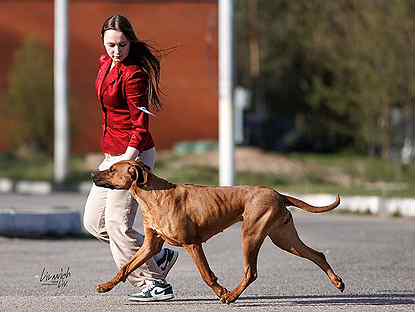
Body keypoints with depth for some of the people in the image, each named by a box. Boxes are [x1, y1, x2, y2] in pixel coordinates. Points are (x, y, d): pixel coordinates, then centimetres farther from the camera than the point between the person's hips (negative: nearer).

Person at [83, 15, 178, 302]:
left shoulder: (133, 74, -18)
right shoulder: (106, 63, 9)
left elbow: (140, 124, -21)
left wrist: (128, 157, -33)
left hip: (133, 155, -10)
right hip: (112, 156, 10)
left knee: (117, 223, -10)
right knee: (94, 222, 11)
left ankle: (155, 284, 0)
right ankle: (160, 256, 16)